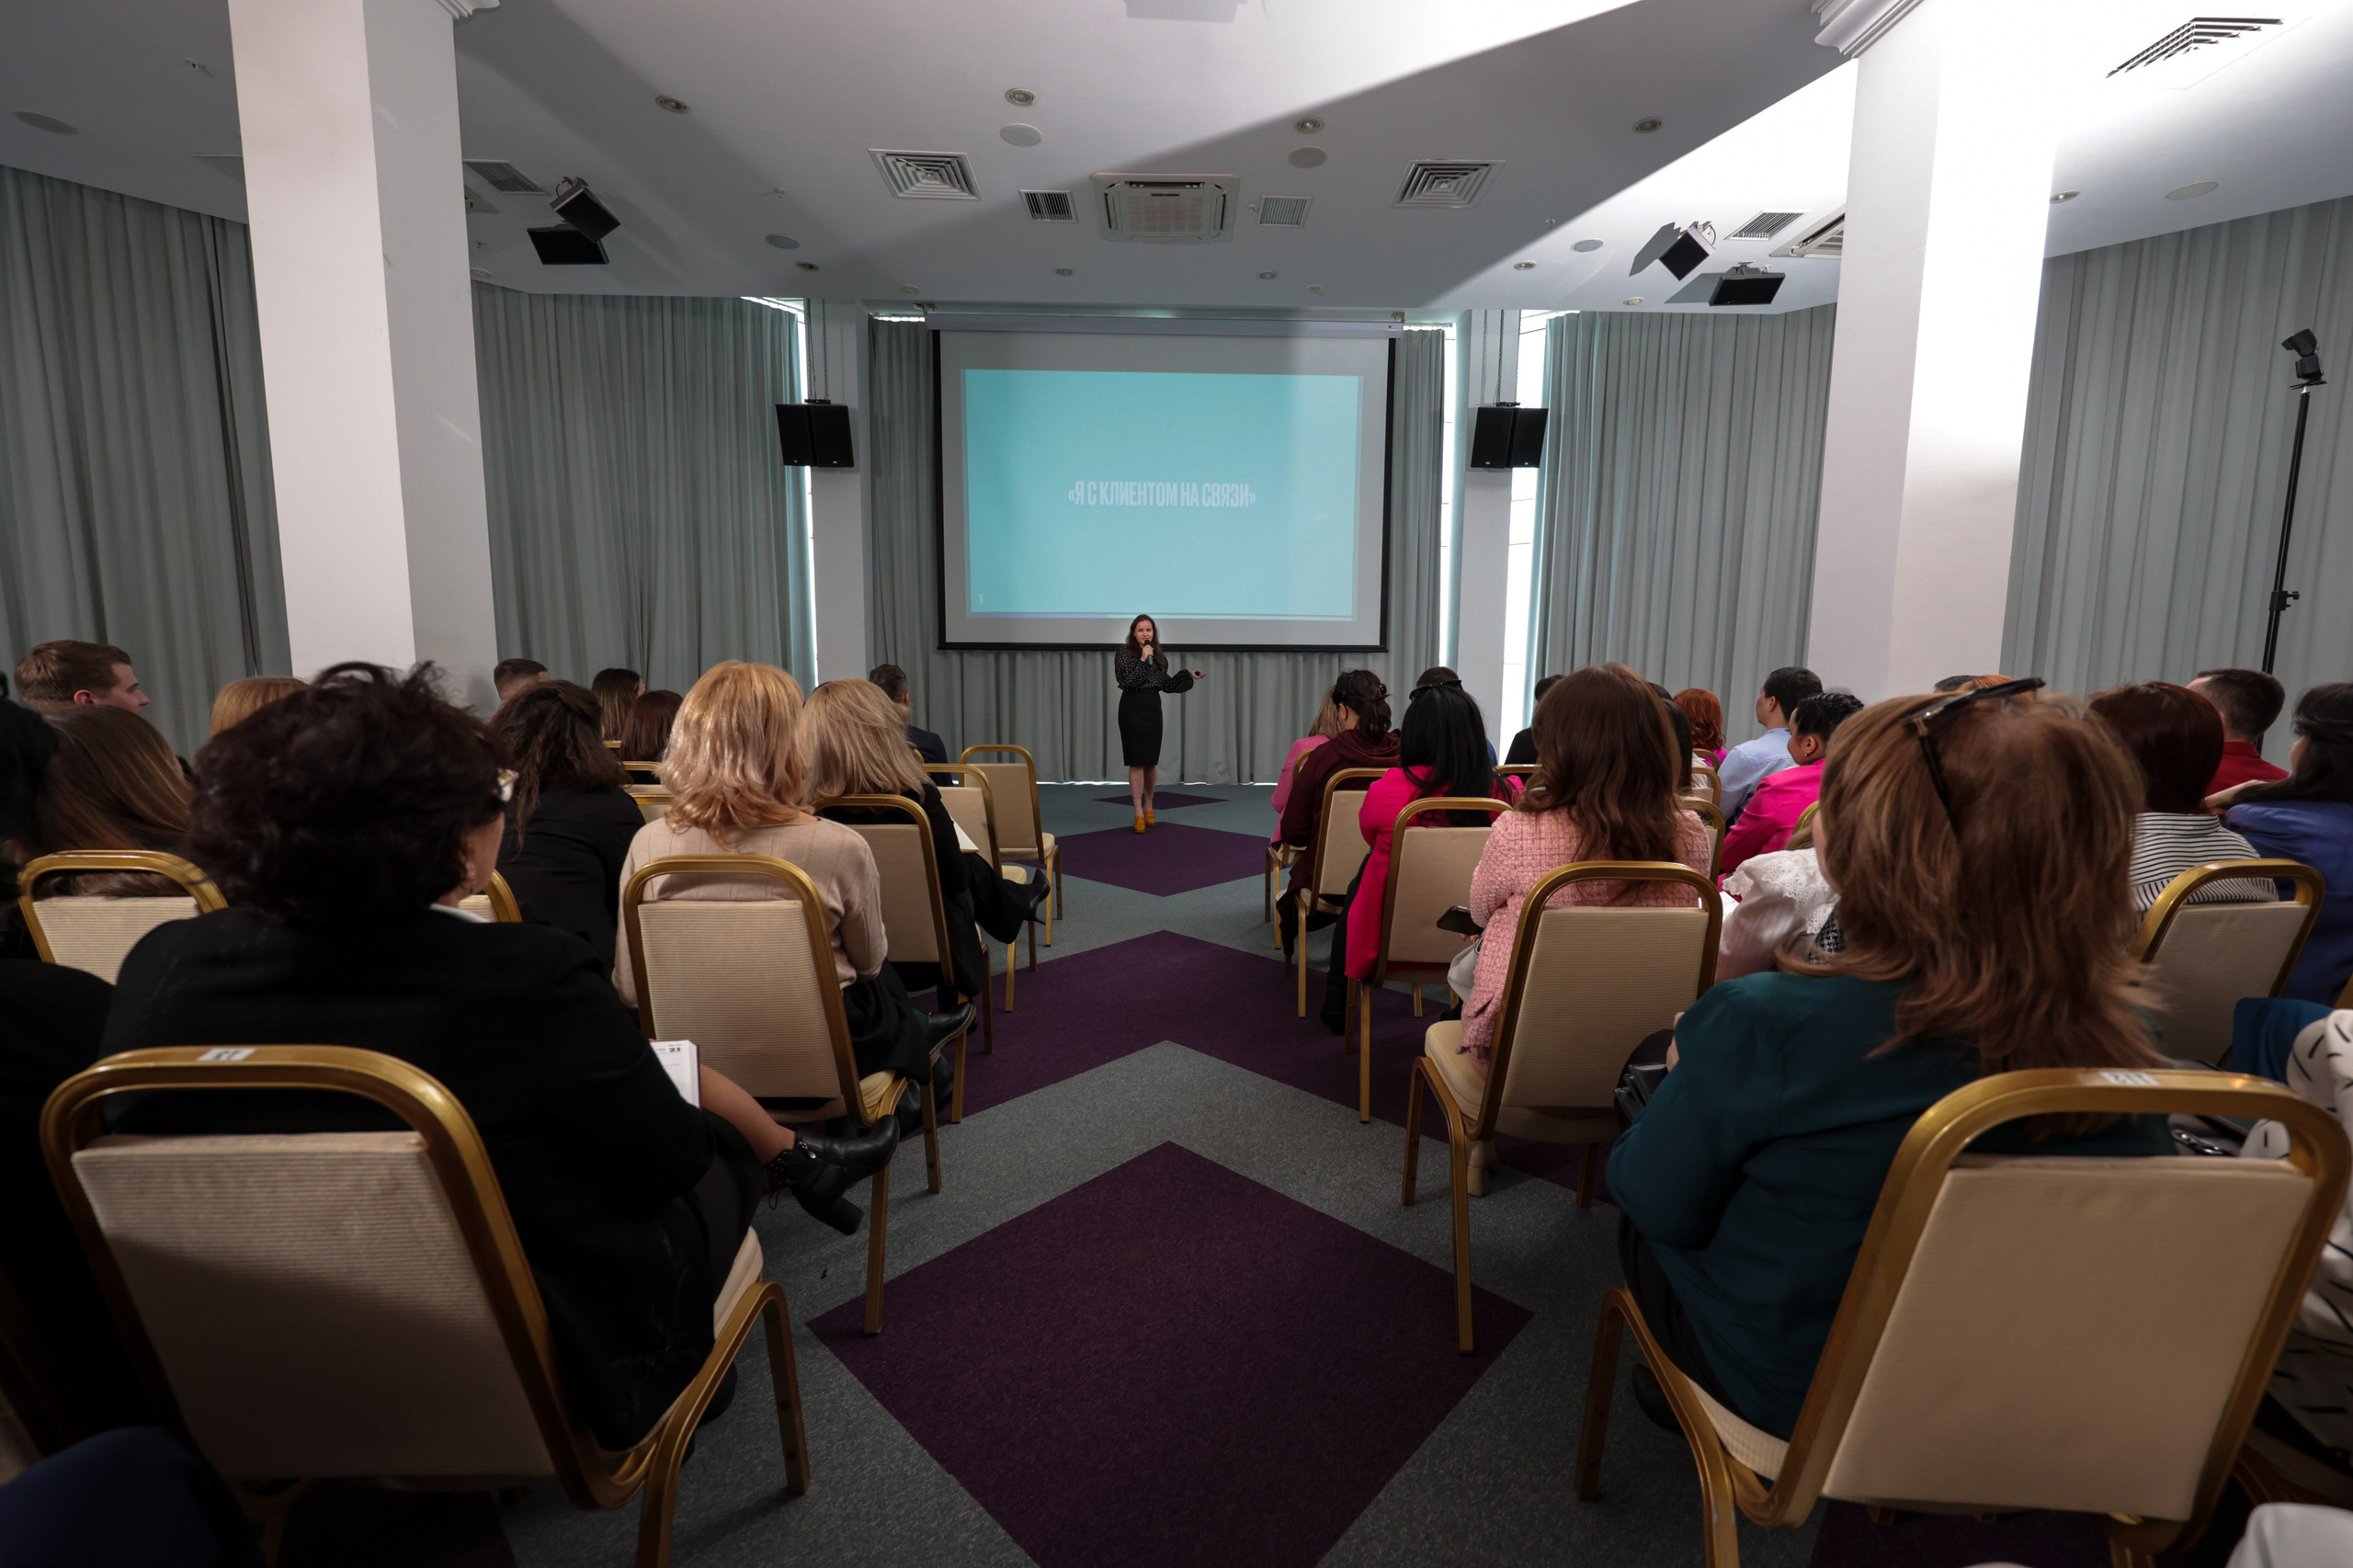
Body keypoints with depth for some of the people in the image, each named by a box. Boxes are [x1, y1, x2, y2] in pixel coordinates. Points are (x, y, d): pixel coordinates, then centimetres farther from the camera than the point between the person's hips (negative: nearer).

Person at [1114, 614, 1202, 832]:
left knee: (1151, 761, 8)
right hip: (1132, 708, -4)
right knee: (1137, 761, -5)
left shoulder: (1159, 655, 10)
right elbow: (1124, 680, -18)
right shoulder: (1124, 652, -5)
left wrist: (1188, 675, 14)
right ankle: (1139, 813, 0)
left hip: (1153, 708, 4)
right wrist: (1142, 659, -20)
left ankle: (1149, 806, 28)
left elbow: (1166, 684, 16)